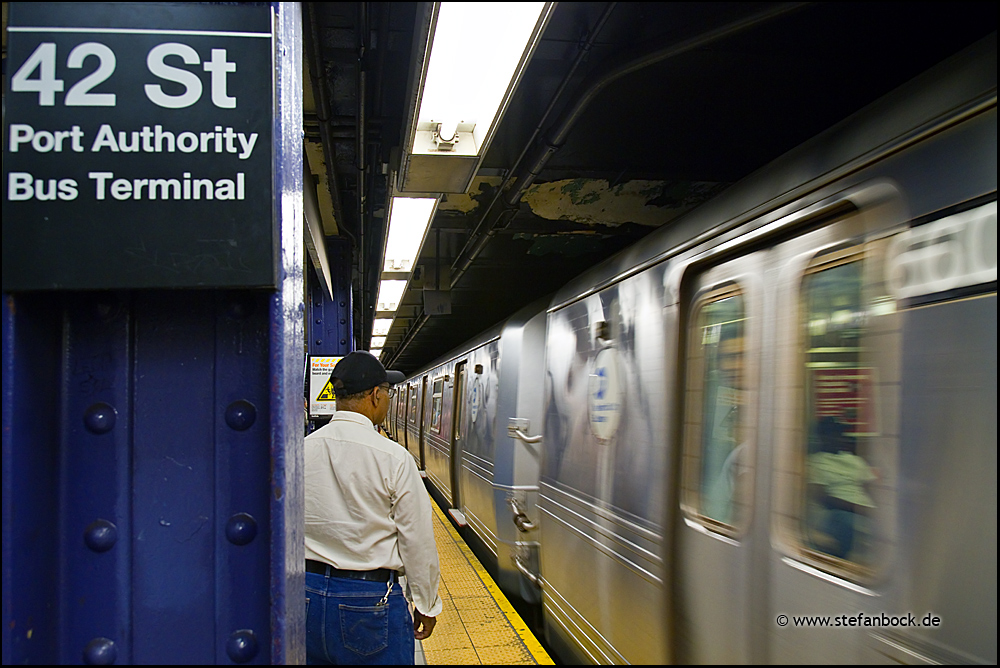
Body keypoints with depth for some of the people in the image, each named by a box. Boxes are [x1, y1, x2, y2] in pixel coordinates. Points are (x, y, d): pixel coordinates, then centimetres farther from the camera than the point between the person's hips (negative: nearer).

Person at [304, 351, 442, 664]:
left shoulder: (301, 450, -2)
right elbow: (417, 540, -9)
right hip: (369, 601, -4)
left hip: (307, 595, 5)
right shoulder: (394, 459, -14)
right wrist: (426, 605, 4)